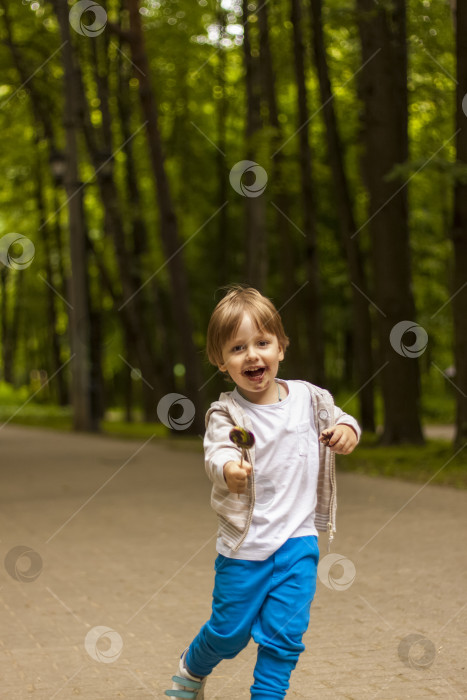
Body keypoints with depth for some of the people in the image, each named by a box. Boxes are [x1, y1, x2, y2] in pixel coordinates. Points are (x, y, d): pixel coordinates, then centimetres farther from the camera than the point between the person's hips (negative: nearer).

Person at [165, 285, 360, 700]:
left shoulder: (307, 397, 0)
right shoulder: (226, 413, -11)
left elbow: (335, 418, 18)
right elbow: (217, 450, -29)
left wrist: (347, 429, -7)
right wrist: (228, 468, -54)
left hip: (298, 540, 2)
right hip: (245, 543, -2)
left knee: (284, 634, -2)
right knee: (230, 630, 10)